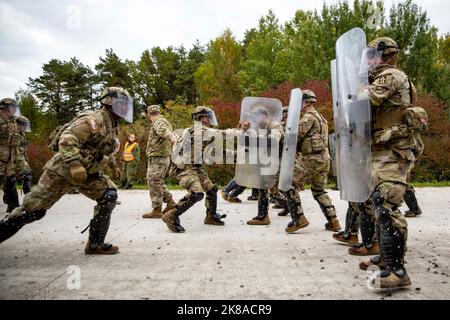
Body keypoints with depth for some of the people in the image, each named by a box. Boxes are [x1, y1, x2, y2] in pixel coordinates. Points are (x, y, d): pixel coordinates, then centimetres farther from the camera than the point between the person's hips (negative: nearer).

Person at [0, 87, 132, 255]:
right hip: (63, 170, -8)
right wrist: (75, 165, -41)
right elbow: (67, 138, -31)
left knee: (109, 195, -7)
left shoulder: (112, 125, 9)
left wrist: (113, 164, 27)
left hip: (88, 173, 8)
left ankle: (95, 244, -1)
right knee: (33, 209, -3)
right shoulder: (95, 120, -20)